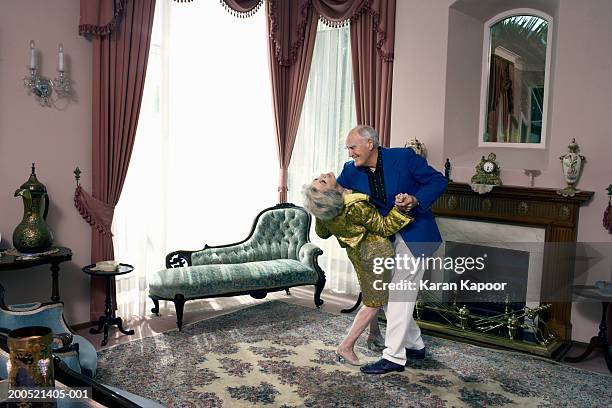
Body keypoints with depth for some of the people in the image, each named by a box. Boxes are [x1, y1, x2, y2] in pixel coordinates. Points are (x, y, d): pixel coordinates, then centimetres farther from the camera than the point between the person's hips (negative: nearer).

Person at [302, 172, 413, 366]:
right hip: (375, 251, -8)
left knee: (371, 294, 26)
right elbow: (385, 227, -23)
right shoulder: (356, 206, -34)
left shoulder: (322, 209, -12)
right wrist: (402, 207, -34)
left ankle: (374, 334, 40)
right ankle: (346, 347, 5)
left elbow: (322, 233, 7)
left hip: (356, 251, 8)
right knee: (374, 301, 4)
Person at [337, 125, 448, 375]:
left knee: (399, 293, -8)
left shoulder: (403, 157, -17)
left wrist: (415, 200, -27)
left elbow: (439, 181, -12)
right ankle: (414, 345, 28)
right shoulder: (352, 170, -3)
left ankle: (394, 357, 0)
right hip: (384, 236, 7)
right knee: (386, 293, 11)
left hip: (414, 234, -7)